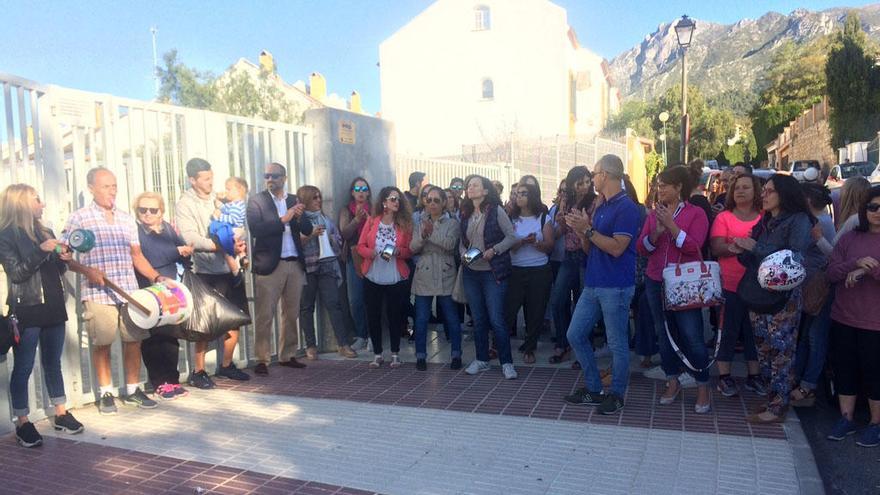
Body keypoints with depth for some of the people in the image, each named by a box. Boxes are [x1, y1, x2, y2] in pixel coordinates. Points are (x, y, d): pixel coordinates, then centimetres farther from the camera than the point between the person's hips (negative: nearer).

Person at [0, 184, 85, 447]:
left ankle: (61, 414, 22)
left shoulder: (45, 232, 13)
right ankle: (23, 423, 10)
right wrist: (41, 251, -23)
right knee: (23, 367, 1)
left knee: (53, 363, 13)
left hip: (53, 307, 7)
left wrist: (63, 258, 0)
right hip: (26, 310, -6)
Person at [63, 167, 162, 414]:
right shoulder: (79, 218, 0)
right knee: (102, 343, 1)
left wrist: (156, 277, 4)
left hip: (130, 291, 4)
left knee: (134, 339, 5)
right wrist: (87, 270, -18)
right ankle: (106, 393, 17)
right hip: (98, 294, -4)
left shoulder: (126, 219, 14)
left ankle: (132, 390, 19)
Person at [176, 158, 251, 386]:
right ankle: (198, 371, 13)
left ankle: (226, 365, 26)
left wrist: (240, 246, -4)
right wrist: (222, 246, -25)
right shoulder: (185, 204, -4)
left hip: (231, 268, 6)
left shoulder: (219, 199, 12)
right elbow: (191, 239, -16)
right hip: (207, 272, -5)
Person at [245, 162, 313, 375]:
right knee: (264, 316, -3)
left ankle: (287, 356, 20)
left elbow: (307, 230, 8)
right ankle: (261, 360, 3)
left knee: (291, 314, 9)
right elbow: (255, 229, -13)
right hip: (269, 266, -4)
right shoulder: (256, 201, 1)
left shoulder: (294, 201, 13)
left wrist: (299, 217, -12)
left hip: (295, 264, 4)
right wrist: (283, 220, -17)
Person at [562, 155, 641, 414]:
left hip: (616, 287, -9)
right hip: (593, 284, 9)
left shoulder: (627, 208, -12)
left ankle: (617, 394, 20)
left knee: (617, 343, 3)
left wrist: (587, 229, -17)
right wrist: (580, 230, -1)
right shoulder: (600, 208, 15)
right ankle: (593, 388, 22)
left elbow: (617, 248, -21)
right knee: (575, 335, 10)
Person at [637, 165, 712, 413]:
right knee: (664, 333, 10)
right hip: (656, 282, 5)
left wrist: (671, 225, -20)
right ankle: (672, 382, 25)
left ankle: (703, 388, 8)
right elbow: (642, 248, 2)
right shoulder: (653, 214, 9)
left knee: (692, 337, -6)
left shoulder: (696, 213, -3)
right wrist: (656, 232, -15)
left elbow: (694, 246, -16)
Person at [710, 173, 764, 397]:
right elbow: (716, 248, -9)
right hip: (730, 285, -2)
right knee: (728, 330, 5)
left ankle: (754, 375, 26)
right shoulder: (724, 217, -1)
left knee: (754, 331, 12)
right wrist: (733, 248, -28)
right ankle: (724, 377, 15)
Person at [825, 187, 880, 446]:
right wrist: (856, 263, -19)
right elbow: (831, 273, -3)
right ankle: (846, 418, 27)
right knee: (844, 370, 12)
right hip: (843, 319, 3)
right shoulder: (850, 238, 4)